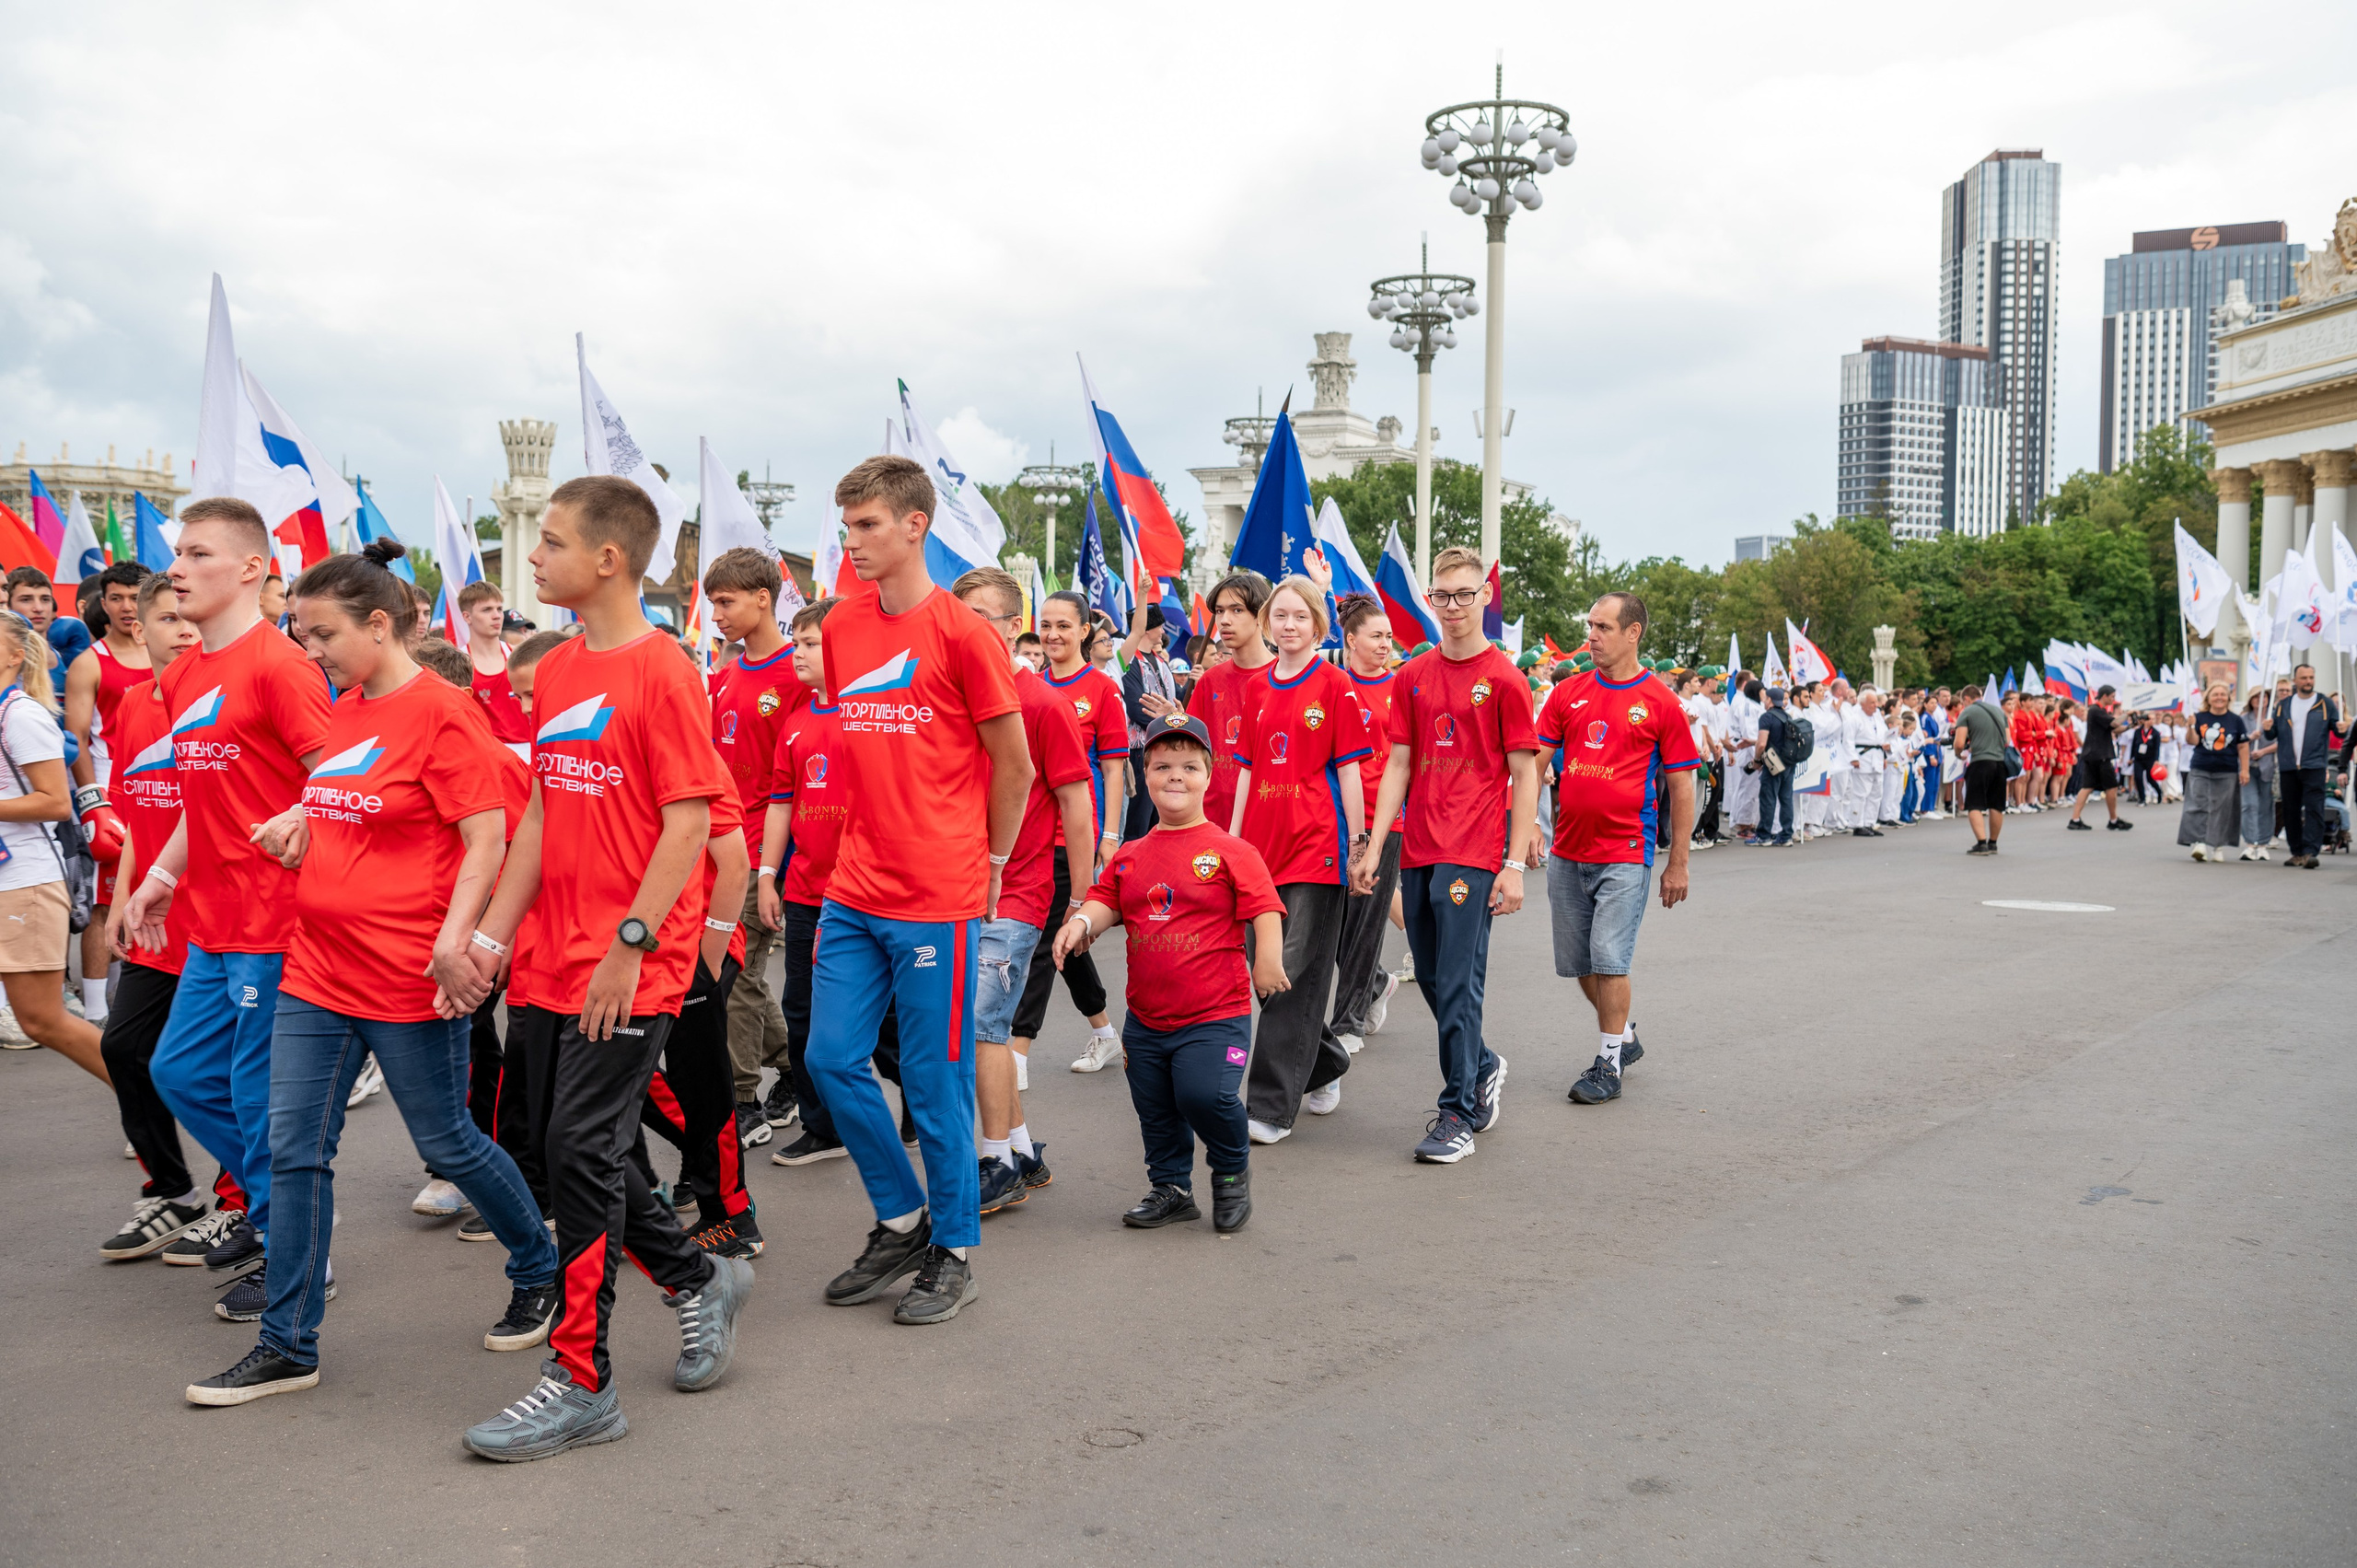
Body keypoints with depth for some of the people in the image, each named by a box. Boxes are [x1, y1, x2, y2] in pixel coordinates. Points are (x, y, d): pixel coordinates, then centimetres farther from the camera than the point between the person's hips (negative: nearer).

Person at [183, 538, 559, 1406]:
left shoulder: (442, 711, -14)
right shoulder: (345, 710, 11)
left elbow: (487, 836, -17)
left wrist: (453, 941, -25)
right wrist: (300, 821, 4)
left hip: (406, 977, -8)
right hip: (317, 969, 8)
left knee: (447, 1144, 6)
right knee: (294, 1149, 7)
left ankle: (539, 1274, 30)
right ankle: (288, 1347, 17)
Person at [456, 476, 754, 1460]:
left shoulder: (661, 670, -11)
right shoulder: (553, 674, 12)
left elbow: (689, 823, -15)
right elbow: (540, 817, 15)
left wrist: (630, 944, -18)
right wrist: (493, 933, 10)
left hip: (632, 969, -8)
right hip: (549, 963, 8)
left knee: (580, 1150, -7)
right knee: (562, 1147, 12)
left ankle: (581, 1384, 6)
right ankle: (700, 1280, 32)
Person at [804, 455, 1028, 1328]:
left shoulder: (961, 633, -9)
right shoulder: (840, 629, 9)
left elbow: (1012, 764, -3)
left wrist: (989, 864, 3)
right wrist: (872, 845, 14)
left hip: (938, 899, -6)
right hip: (854, 892, 6)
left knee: (935, 1080, 3)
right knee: (832, 1060, 6)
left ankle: (953, 1252, 21)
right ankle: (902, 1222, 27)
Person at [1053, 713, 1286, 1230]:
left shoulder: (1230, 851, -5)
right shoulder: (1129, 856, 8)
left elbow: (1264, 910, -10)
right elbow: (1107, 901, 8)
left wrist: (1268, 961, -25)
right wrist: (1081, 922, -14)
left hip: (1215, 1015, -5)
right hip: (1146, 1017, 5)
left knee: (1206, 1095, -19)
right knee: (1155, 1109, 14)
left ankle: (1232, 1169, 11)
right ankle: (1171, 1188, 37)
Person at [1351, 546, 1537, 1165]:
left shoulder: (1504, 678, -4)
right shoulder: (1413, 676, 10)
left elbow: (1524, 774, -4)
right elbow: (1399, 765, 11)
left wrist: (1516, 864, -10)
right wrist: (1373, 848, 5)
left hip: (1474, 853, -5)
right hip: (1418, 852, 5)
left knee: (1458, 984, -5)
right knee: (1431, 980, 12)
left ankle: (1458, 1113, 6)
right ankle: (1483, 1066, 35)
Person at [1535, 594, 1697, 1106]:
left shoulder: (1661, 702, -3)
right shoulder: (1568, 693, 6)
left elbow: (1681, 786, 0)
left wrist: (1678, 863, -1)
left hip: (1625, 855, -5)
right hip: (1567, 852, 5)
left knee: (1609, 958, -8)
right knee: (1580, 963, 12)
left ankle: (1609, 1064, 5)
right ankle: (1623, 1036, 34)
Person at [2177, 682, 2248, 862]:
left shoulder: (2236, 720, 5)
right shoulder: (2199, 718, 4)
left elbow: (2243, 746, 5)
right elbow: (2192, 741, -5)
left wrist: (2244, 770, -1)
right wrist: (2190, 728, -23)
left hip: (2227, 773, 0)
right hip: (2200, 771, 0)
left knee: (2222, 809, 2)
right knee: (2198, 806, -8)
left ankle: (2218, 847, 9)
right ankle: (2199, 842, -10)